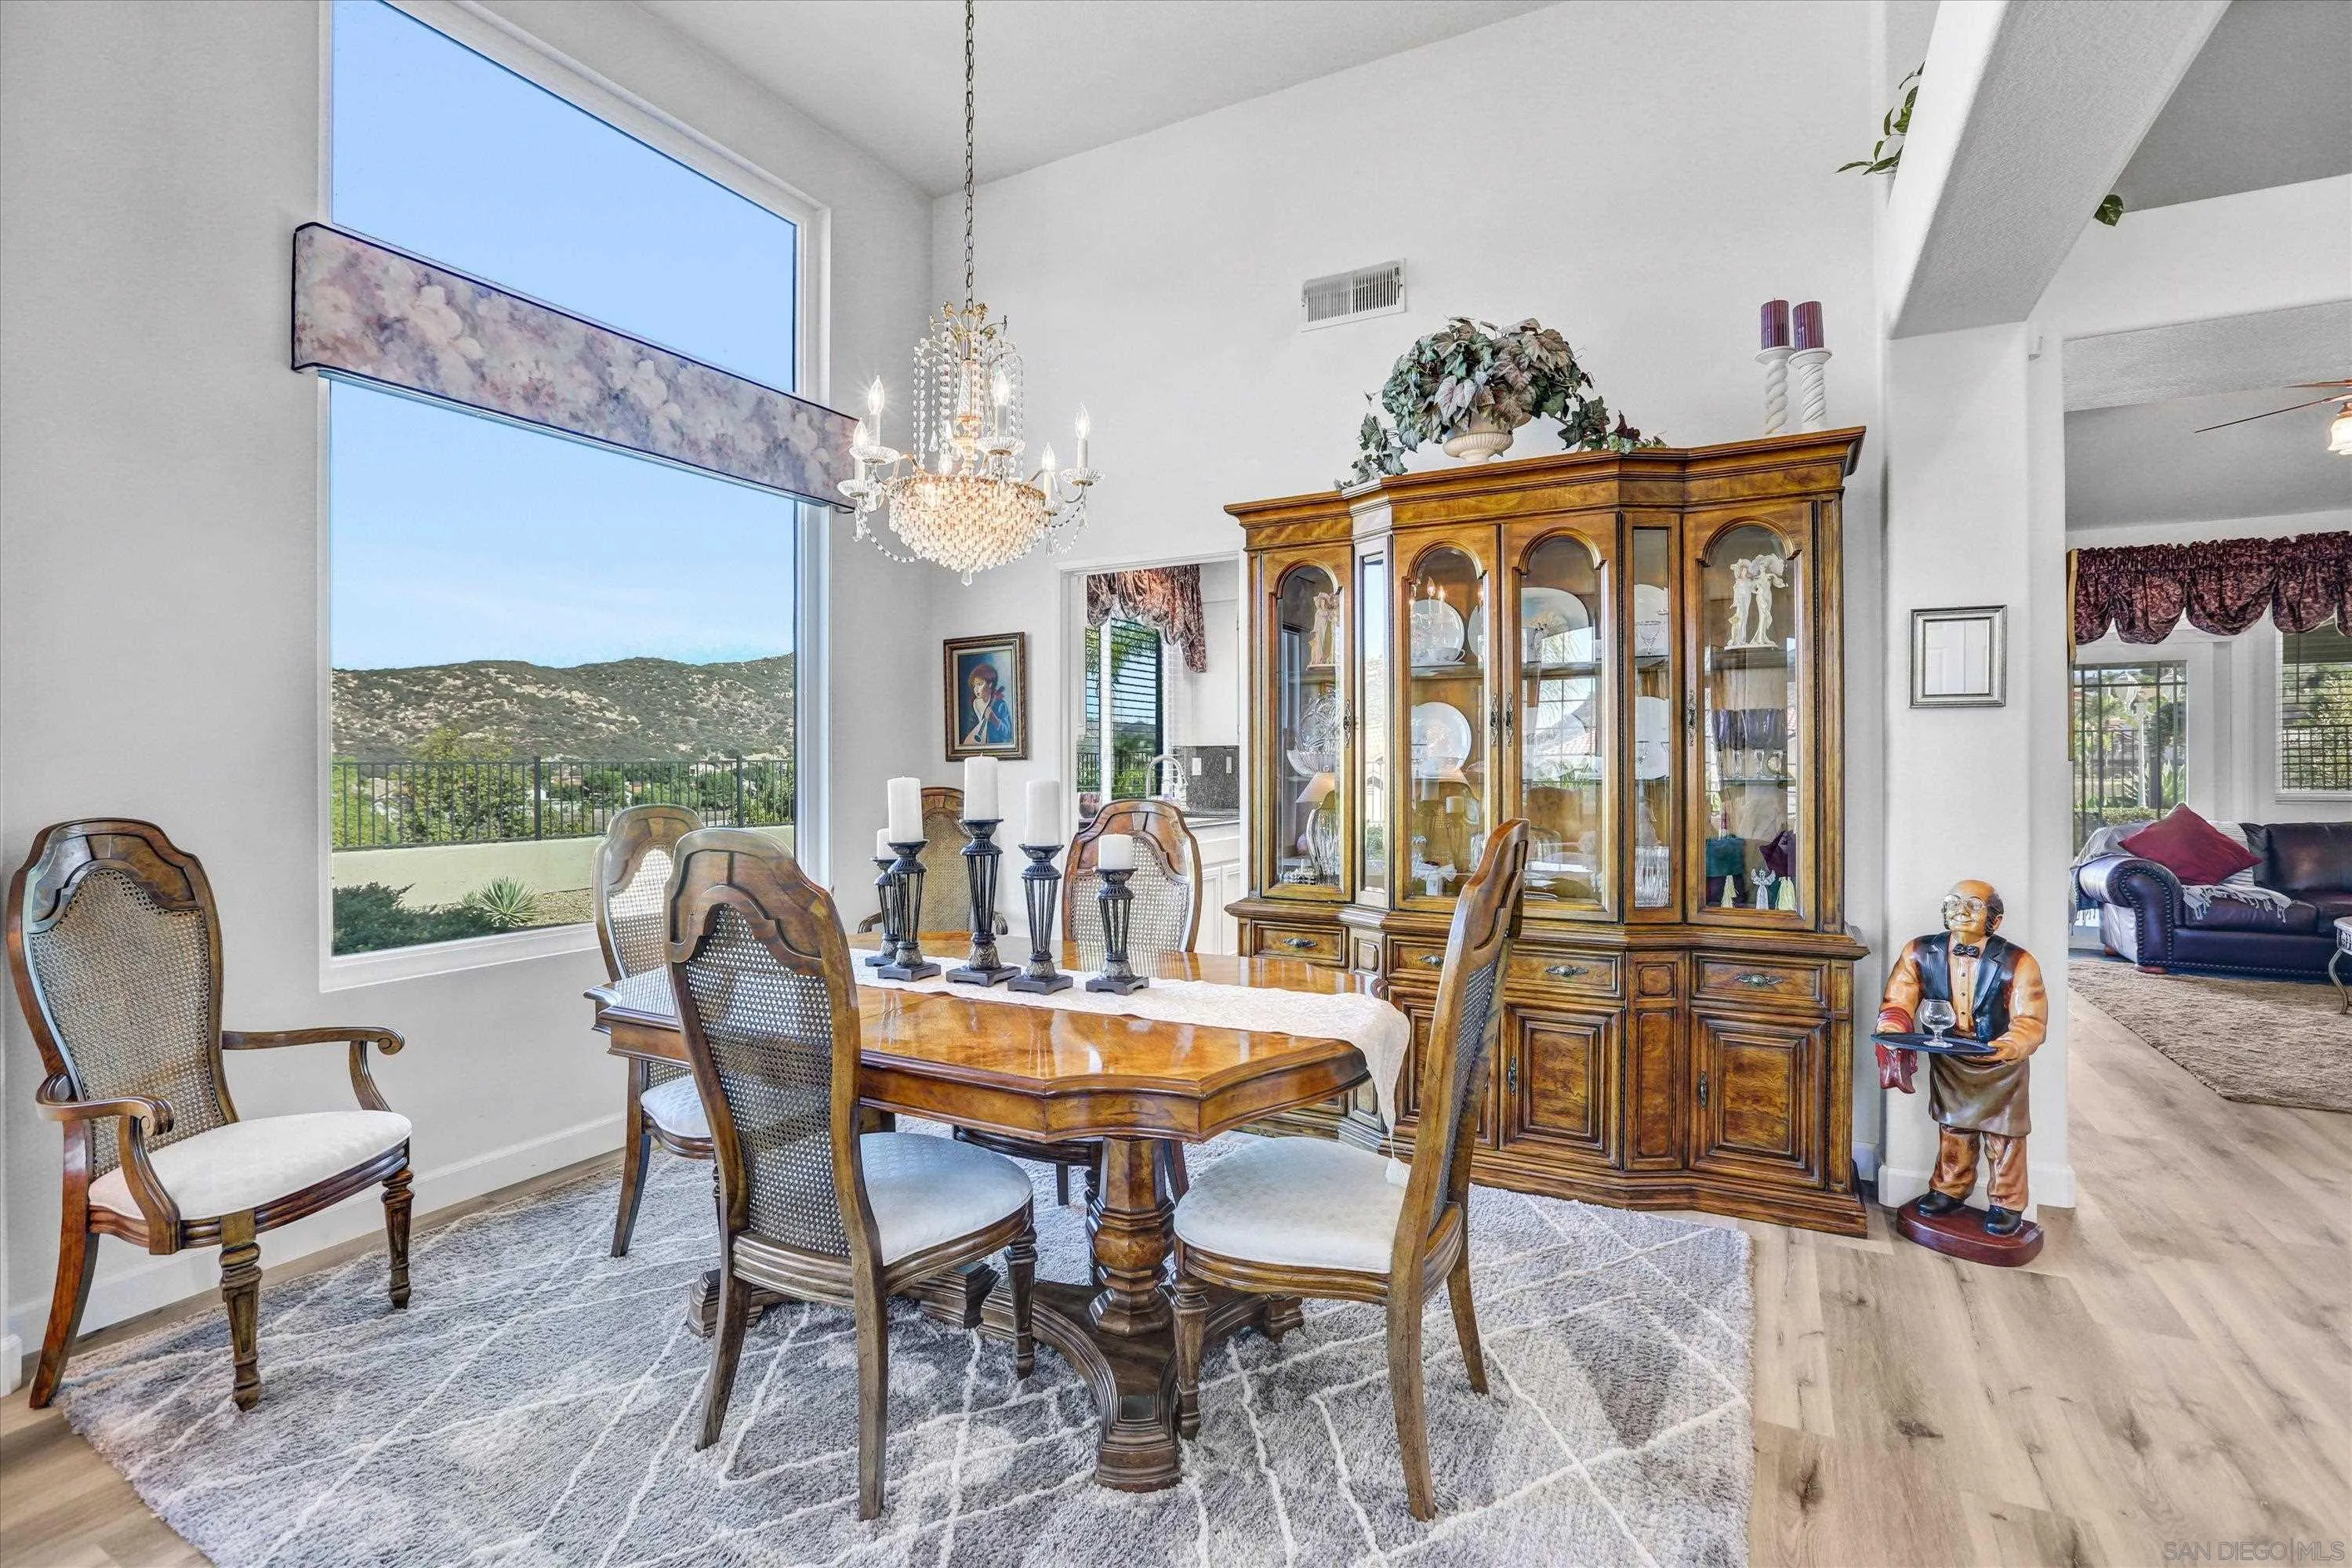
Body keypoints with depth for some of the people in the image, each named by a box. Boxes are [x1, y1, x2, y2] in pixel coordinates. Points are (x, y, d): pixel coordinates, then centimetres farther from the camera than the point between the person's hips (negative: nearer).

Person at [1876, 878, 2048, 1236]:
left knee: (2003, 1136, 13)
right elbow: (1898, 1002, -11)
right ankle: (1950, 1190, 38)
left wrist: (2007, 1047, -43)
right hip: (1947, 1062, 3)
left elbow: (2031, 1022, -23)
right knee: (1952, 1129, 20)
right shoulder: (1920, 953, -13)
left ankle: (2006, 1203, 32)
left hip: (2001, 1066, -2)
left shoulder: (2018, 963, -21)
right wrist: (1891, 1033, -31)